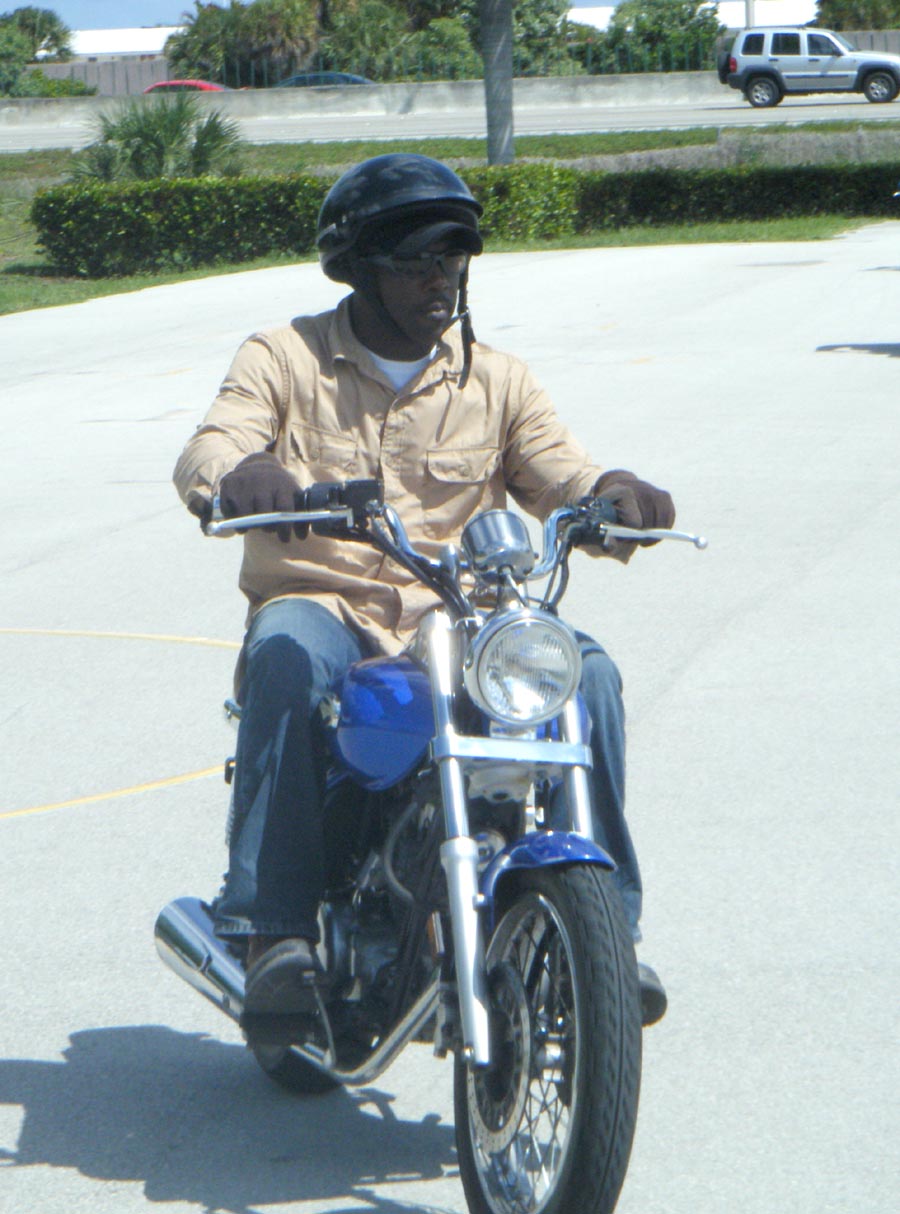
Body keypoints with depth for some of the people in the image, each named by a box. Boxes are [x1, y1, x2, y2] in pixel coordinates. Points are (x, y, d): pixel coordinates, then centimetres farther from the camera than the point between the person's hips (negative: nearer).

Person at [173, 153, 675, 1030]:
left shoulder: (495, 382, 15)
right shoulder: (287, 359, 6)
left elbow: (564, 478, 4)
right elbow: (207, 453, -10)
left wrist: (615, 495, -22)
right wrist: (241, 476, -36)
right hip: (319, 604, -2)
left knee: (585, 672, -25)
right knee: (289, 657, -38)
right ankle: (273, 927, -36)